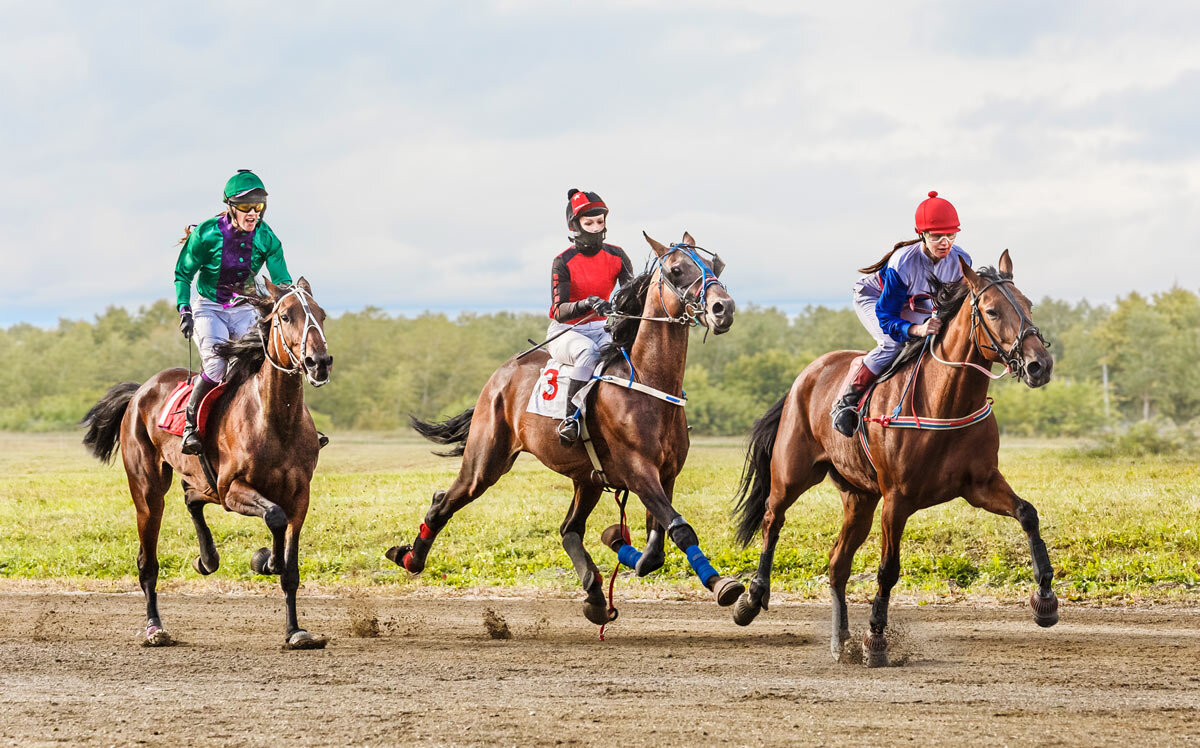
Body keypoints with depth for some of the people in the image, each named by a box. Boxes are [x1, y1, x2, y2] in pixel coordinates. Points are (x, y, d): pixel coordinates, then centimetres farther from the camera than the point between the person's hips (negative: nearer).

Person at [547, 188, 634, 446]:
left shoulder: (616, 257, 2)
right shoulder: (563, 263, -11)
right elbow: (559, 311, -18)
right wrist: (587, 304, -38)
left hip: (601, 328, 4)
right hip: (566, 331, -3)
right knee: (588, 351, -38)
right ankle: (571, 418, -40)